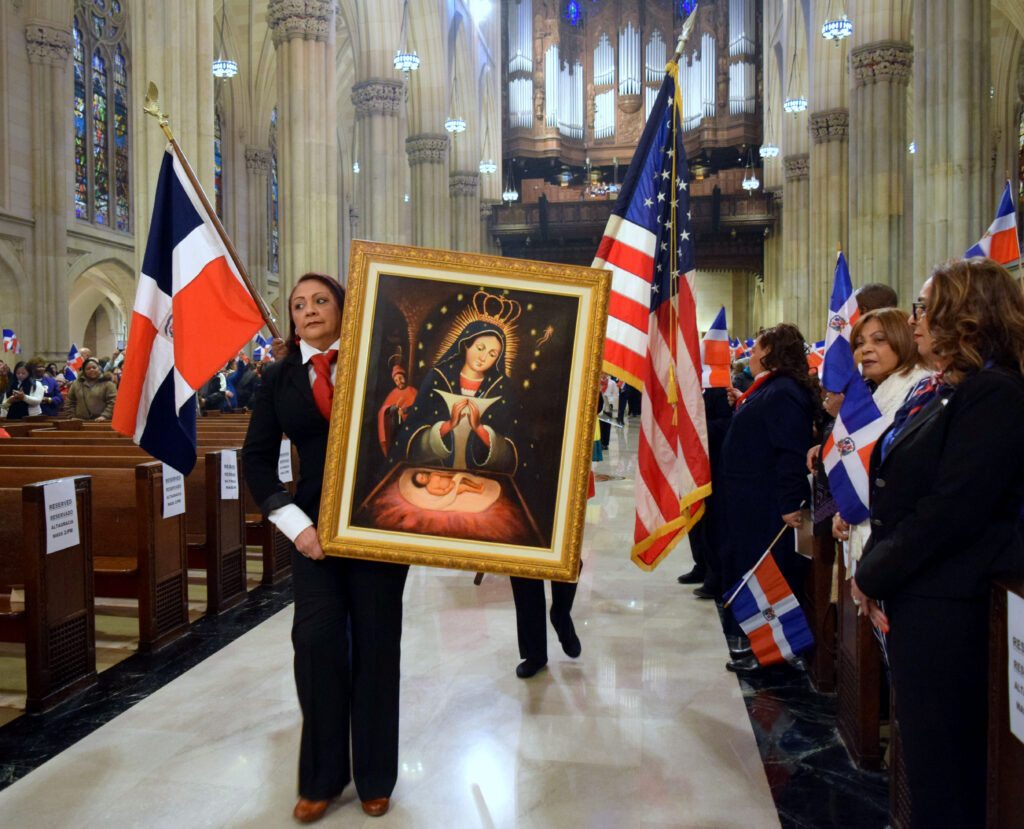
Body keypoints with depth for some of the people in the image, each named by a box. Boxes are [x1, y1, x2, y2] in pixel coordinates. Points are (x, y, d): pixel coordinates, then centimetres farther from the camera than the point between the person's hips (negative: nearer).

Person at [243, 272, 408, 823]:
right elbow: (257, 458, 6)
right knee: (317, 642, -1)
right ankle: (321, 778, 21)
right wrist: (295, 525, -4)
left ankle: (374, 779, 25)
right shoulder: (279, 378, 6)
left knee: (376, 644, 6)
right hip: (317, 526, 2)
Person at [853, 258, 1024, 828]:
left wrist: (873, 573, -13)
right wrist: (875, 569, 3)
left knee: (941, 758, 4)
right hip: (911, 593, 9)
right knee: (918, 738, 19)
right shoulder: (935, 391, 13)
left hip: (946, 603, -9)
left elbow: (953, 508, -22)